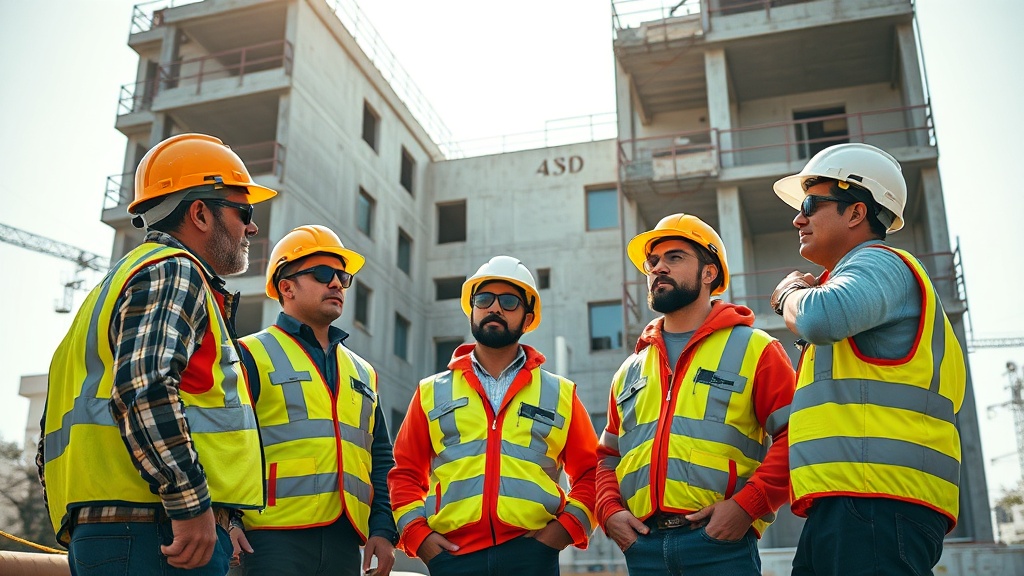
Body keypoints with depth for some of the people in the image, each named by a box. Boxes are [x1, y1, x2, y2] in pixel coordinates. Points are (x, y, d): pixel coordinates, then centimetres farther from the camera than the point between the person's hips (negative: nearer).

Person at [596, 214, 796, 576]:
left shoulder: (754, 349, 4)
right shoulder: (630, 370, 17)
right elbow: (608, 455, 20)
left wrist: (747, 504, -15)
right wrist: (610, 511, 3)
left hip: (721, 544, -4)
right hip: (643, 546, 4)